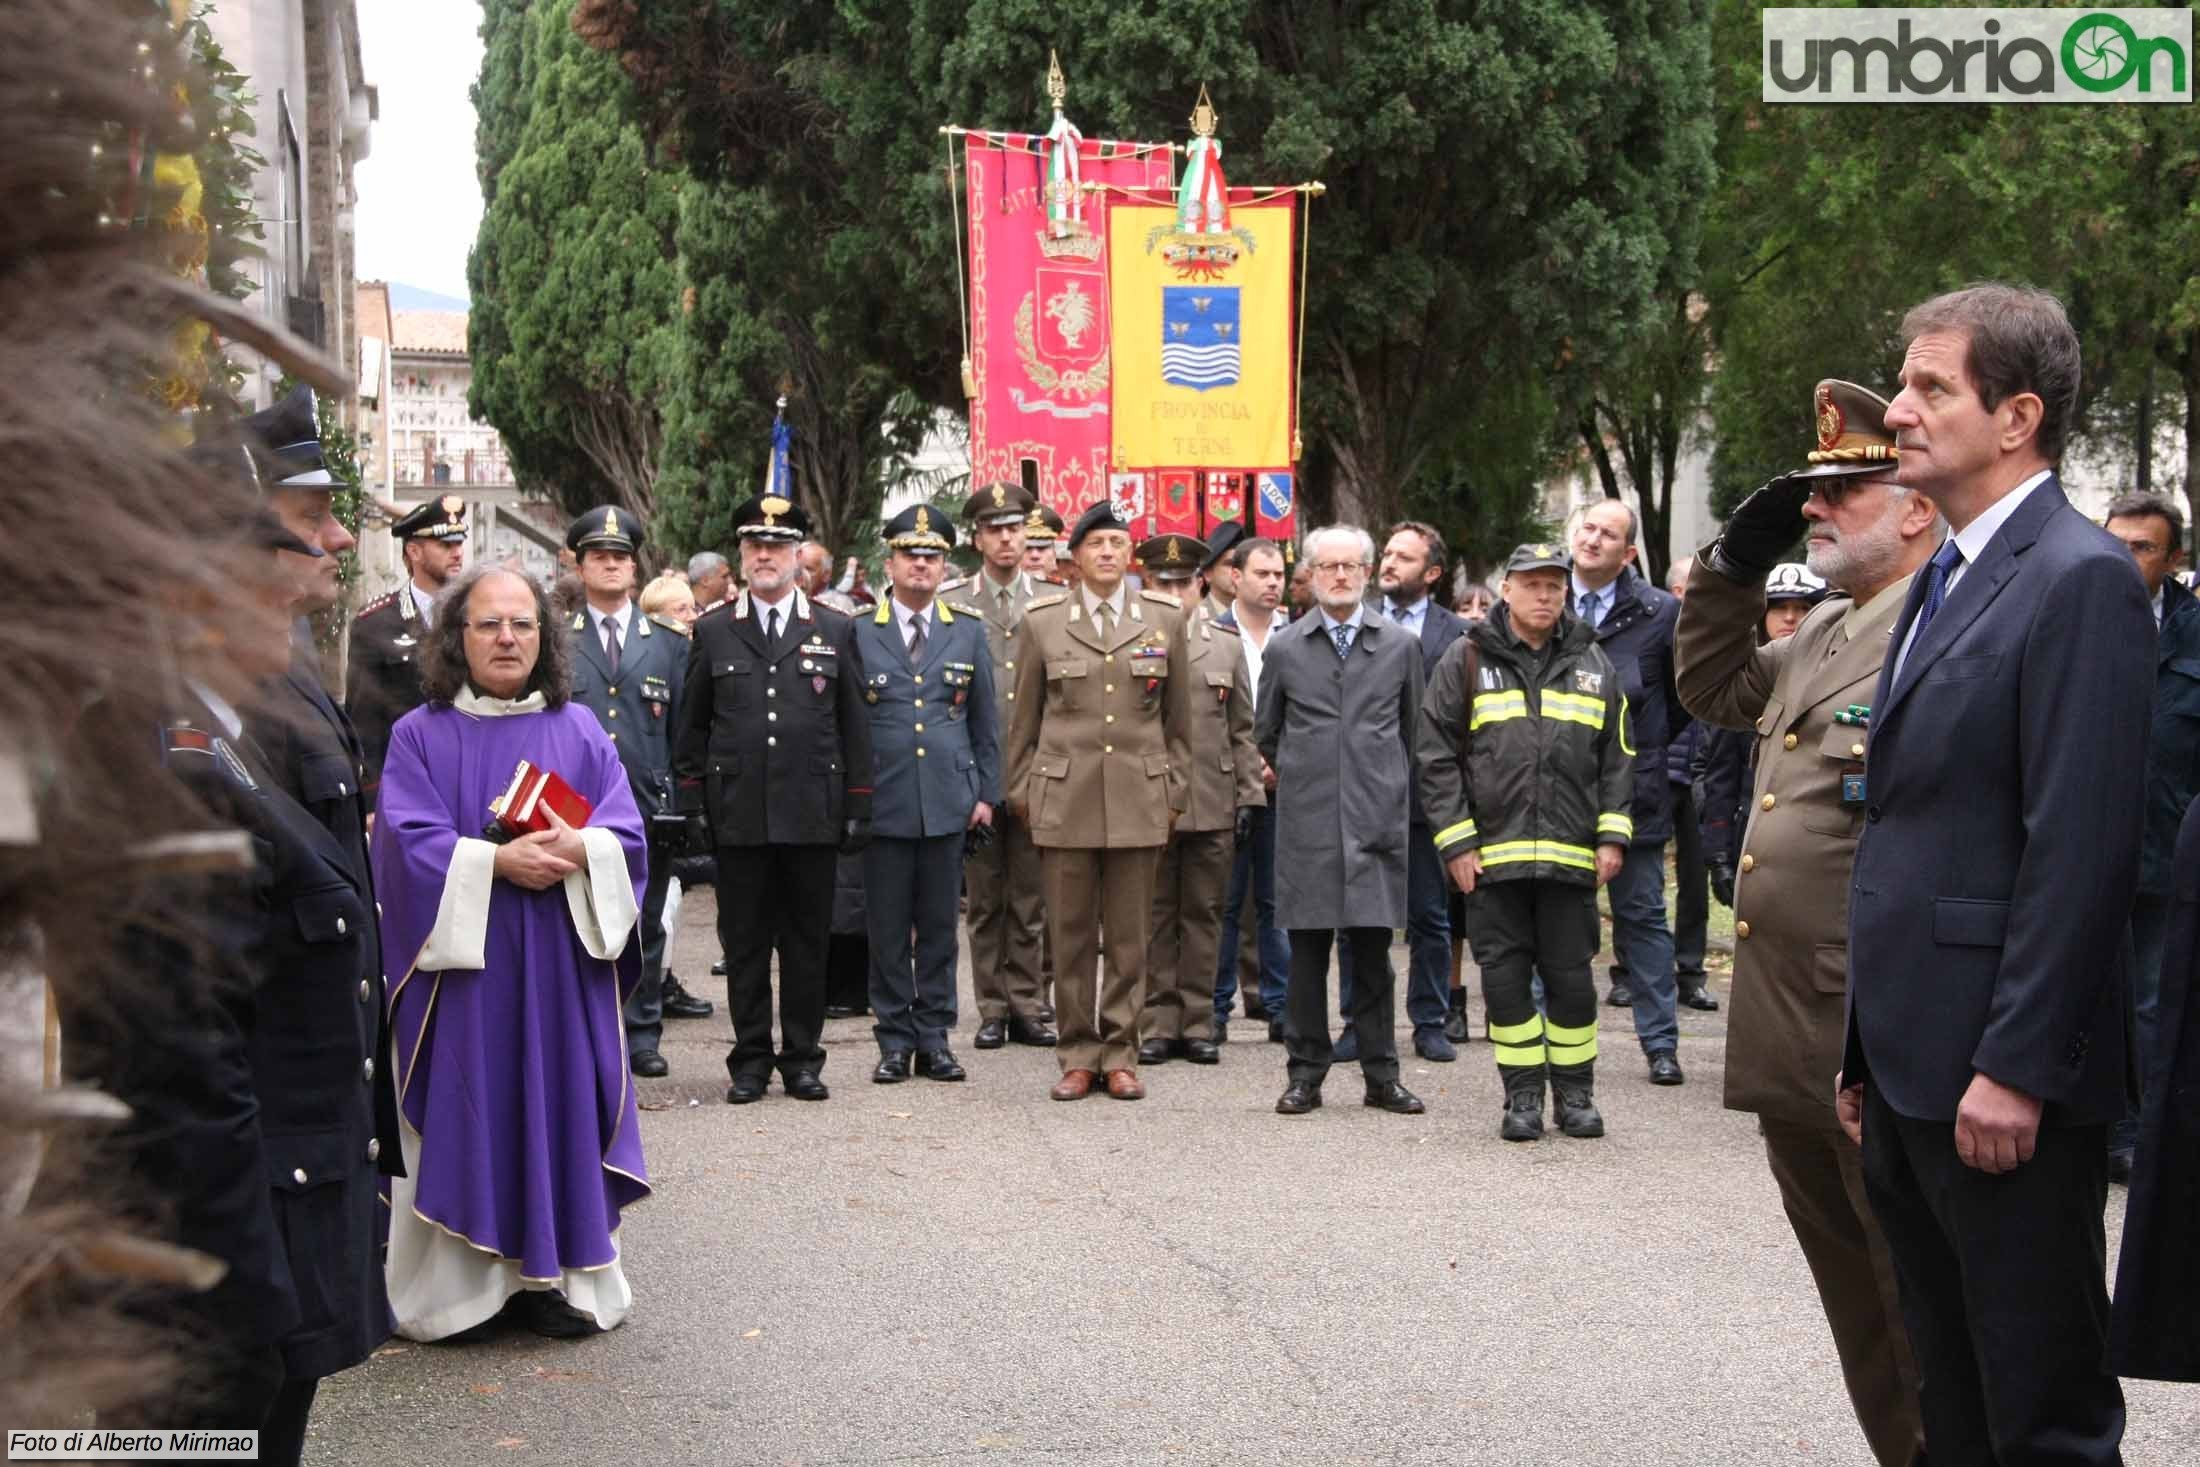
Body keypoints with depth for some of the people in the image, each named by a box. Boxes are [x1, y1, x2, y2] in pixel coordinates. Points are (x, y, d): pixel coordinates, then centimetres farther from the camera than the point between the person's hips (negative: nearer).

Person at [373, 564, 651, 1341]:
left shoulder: (579, 731, 10)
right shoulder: (420, 736, 4)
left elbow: (628, 834, 2)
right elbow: (408, 840, -8)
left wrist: (578, 850, -19)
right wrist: (496, 862, -20)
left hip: (563, 965, 2)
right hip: (461, 962, -2)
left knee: (560, 1104, 2)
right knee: (465, 1114, -2)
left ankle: (559, 1276, 9)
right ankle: (460, 1280, 4)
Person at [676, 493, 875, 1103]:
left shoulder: (836, 631, 7)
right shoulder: (712, 631, 7)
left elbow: (854, 727, 7)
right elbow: (692, 726, 10)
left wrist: (857, 810, 3)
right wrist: (693, 801, 3)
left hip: (812, 816, 0)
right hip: (738, 817, 0)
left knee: (807, 943, 5)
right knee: (744, 944, 4)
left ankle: (802, 1059, 14)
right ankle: (750, 1061, 13)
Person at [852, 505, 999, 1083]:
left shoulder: (968, 632, 9)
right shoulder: (858, 634, 2)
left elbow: (984, 721, 11)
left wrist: (986, 793, 6)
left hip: (948, 802, 2)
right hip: (883, 802, -2)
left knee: (939, 925, 6)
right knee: (888, 927, 3)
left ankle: (934, 1038, 14)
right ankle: (894, 1040, 11)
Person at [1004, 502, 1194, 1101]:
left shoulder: (1165, 618, 7)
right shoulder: (1041, 620, 5)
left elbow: (1178, 716, 11)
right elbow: (1024, 717, 10)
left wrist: (1173, 791, 8)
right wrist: (1021, 791, 8)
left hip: (1139, 800, 1)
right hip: (1063, 800, 0)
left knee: (1129, 937, 3)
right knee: (1070, 936, 3)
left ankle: (1120, 1055, 12)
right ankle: (1077, 1056, 11)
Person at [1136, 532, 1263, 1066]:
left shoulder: (1226, 644, 11)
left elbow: (1243, 731, 12)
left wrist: (1249, 796, 5)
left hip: (1213, 804, 2)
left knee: (1203, 915, 6)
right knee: (1154, 917, 3)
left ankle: (1197, 1024, 12)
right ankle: (1158, 1024, 9)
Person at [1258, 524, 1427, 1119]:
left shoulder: (1400, 646, 7)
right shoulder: (1285, 649, 6)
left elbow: (1413, 730, 16)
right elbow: (1266, 734, 16)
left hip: (1377, 821, 0)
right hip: (1307, 824, 0)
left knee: (1373, 952, 3)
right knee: (1307, 952, 1)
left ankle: (1381, 1074, 10)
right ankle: (1306, 1073, 9)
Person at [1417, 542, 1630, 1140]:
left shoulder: (1592, 665, 11)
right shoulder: (1466, 661, 3)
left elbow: (1617, 758, 12)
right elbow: (1437, 755, 1)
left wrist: (1612, 836, 2)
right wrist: (1456, 841, -4)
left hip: (1571, 855, 1)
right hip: (1492, 853, -1)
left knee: (1571, 977, 5)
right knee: (1505, 977, 3)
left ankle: (1575, 1094, 17)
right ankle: (1522, 1095, 13)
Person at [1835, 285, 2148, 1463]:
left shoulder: (2080, 580, -12)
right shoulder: (1942, 580, 17)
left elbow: (2082, 844, -18)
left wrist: (2015, 1067, -20)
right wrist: (1868, 1056, 18)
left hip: (2005, 1081, -9)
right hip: (1913, 1071, 9)